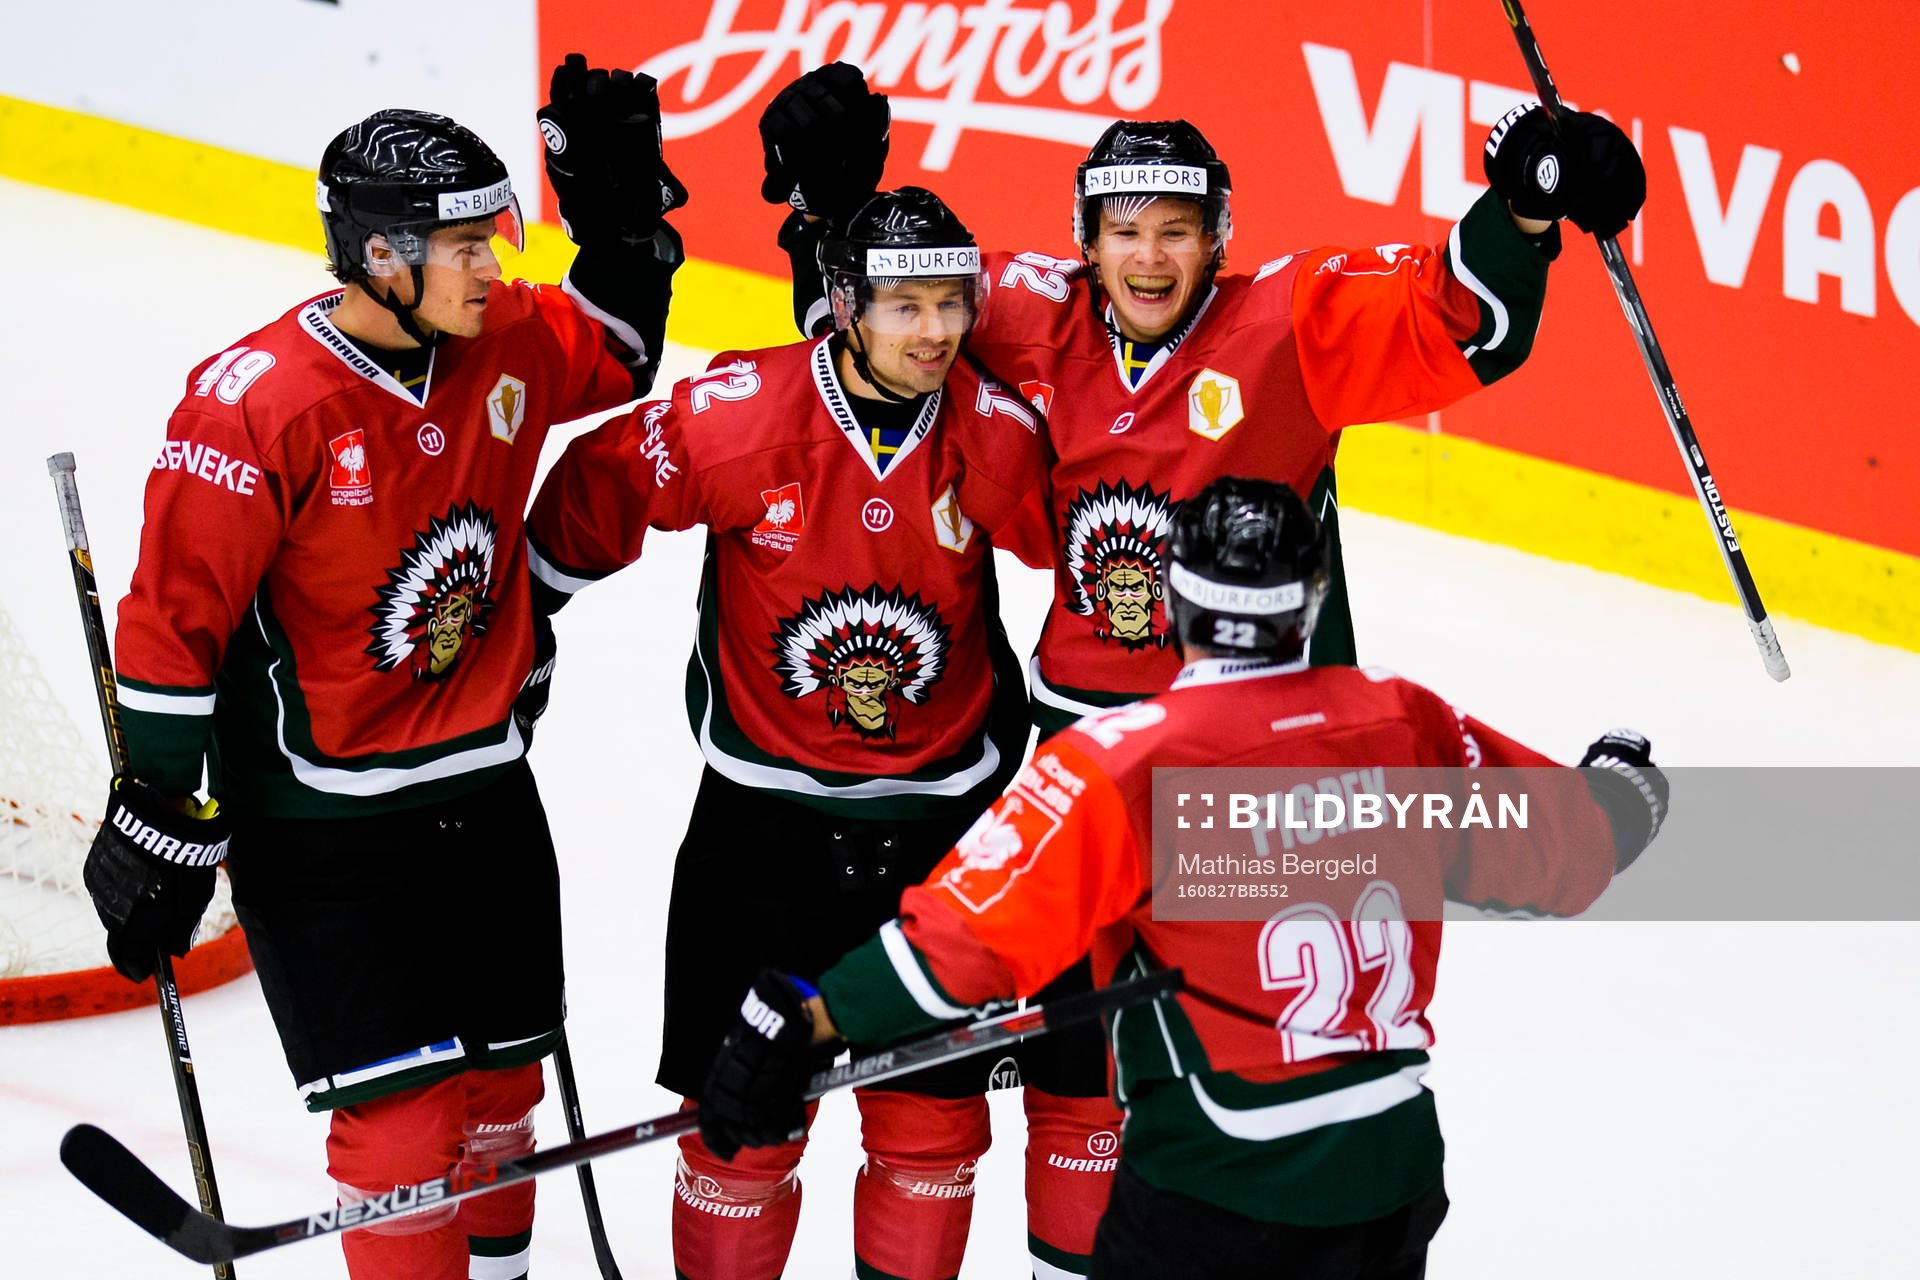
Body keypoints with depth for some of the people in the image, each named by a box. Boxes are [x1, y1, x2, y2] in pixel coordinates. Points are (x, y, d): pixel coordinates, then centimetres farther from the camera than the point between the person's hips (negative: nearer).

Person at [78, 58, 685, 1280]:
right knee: (405, 1121, -8)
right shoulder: (258, 404, -21)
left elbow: (616, 352, 19)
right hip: (320, 826, -6)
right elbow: (176, 621, -17)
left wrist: (622, 206, 2)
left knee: (499, 1095, 14)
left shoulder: (506, 342, -3)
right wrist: (159, 828, -13)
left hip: (482, 787, 6)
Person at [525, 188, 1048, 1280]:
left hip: (939, 809, 2)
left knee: (936, 1106, 9)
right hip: (767, 803, -2)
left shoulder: (1000, 436, -10)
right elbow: (596, 492, -4)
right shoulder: (736, 414, -18)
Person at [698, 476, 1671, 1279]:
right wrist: (1619, 790, 35)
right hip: (1399, 1176, 5)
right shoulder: (1404, 725, 0)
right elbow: (1560, 848, 12)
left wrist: (802, 1022, -14)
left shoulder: (1123, 763, -15)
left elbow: (972, 930, -21)